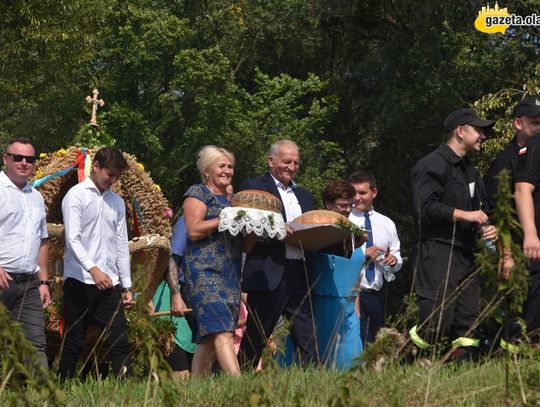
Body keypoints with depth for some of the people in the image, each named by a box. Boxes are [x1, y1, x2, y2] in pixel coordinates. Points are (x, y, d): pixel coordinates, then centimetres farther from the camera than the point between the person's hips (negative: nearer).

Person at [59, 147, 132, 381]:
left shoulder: (116, 202, 15)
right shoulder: (77, 196, -3)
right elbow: (73, 239, -14)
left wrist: (127, 285, 12)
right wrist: (93, 269, -28)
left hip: (110, 283, 5)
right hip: (80, 281, -5)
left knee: (119, 341, -3)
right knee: (74, 343, 0)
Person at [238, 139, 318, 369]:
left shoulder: (304, 196, 22)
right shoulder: (253, 187, 1)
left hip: (299, 275, 6)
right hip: (268, 275, -6)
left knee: (309, 342, -1)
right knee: (255, 338, 0)